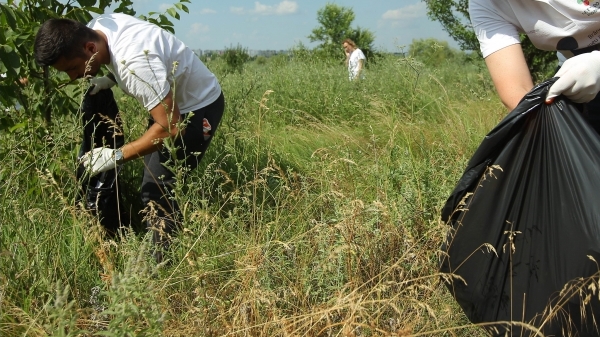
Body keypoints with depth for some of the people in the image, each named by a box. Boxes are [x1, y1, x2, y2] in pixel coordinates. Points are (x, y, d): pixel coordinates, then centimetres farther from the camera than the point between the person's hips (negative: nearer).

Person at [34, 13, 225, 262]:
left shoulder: (135, 62, -38)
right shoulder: (97, 26, -10)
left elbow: (170, 128, -35)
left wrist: (116, 156, -29)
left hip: (199, 107, -10)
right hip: (172, 102, 10)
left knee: (157, 190, -12)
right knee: (155, 183, 15)